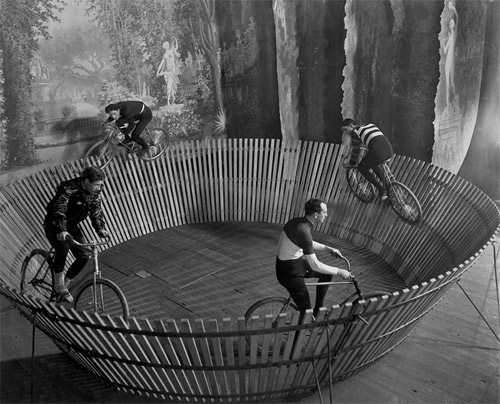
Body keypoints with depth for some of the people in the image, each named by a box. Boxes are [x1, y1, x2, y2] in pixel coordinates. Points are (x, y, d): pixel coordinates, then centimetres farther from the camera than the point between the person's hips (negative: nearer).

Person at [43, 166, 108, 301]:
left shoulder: (95, 192, -8)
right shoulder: (68, 189, -29)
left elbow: (96, 212, -7)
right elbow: (59, 210, -41)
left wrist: (101, 228, -25)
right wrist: (61, 230, -56)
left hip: (71, 225, 6)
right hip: (54, 225, -6)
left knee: (83, 257, -6)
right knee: (63, 248, -31)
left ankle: (64, 284, 15)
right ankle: (58, 285, -12)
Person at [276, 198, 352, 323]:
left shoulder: (297, 221, -2)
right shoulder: (303, 231, -30)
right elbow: (315, 265, -27)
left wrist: (327, 248, 12)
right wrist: (339, 271, -17)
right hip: (290, 272, -9)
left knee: (327, 274, 19)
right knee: (306, 312, -3)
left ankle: (318, 311, 28)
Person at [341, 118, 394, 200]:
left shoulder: (355, 132, 7)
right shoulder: (370, 125, 28)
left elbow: (355, 151, 11)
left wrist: (351, 163, 27)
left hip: (377, 152, -8)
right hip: (389, 150, 8)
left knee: (362, 168, 17)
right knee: (374, 163, 36)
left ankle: (381, 190, 9)